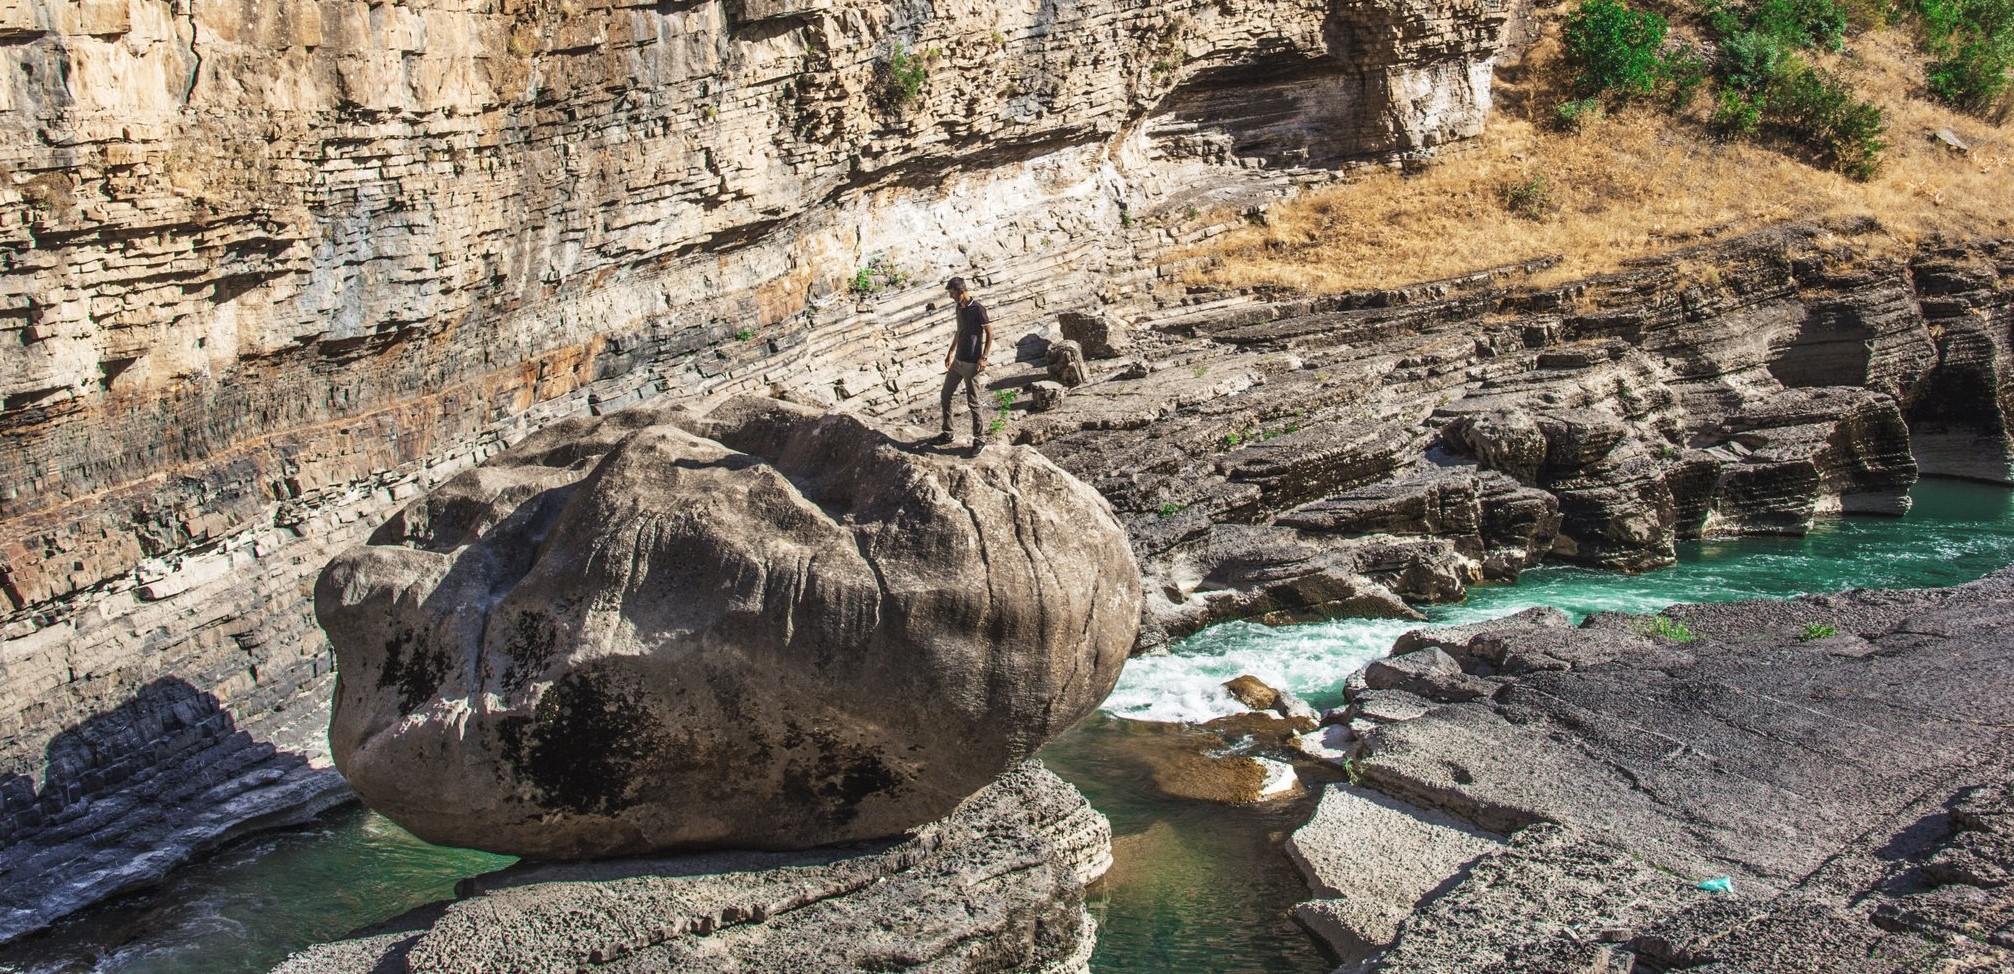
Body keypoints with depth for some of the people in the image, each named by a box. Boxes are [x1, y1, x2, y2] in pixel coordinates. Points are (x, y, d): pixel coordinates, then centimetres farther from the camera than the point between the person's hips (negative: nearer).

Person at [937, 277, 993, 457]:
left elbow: (990, 333, -13)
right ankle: (947, 434, 25)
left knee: (973, 402, -4)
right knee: (945, 397, 12)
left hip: (971, 363, -9)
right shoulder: (959, 308, 9)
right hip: (957, 361, 9)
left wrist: (983, 358, -17)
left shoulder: (977, 309, -15)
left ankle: (980, 439, 7)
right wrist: (951, 352, 24)